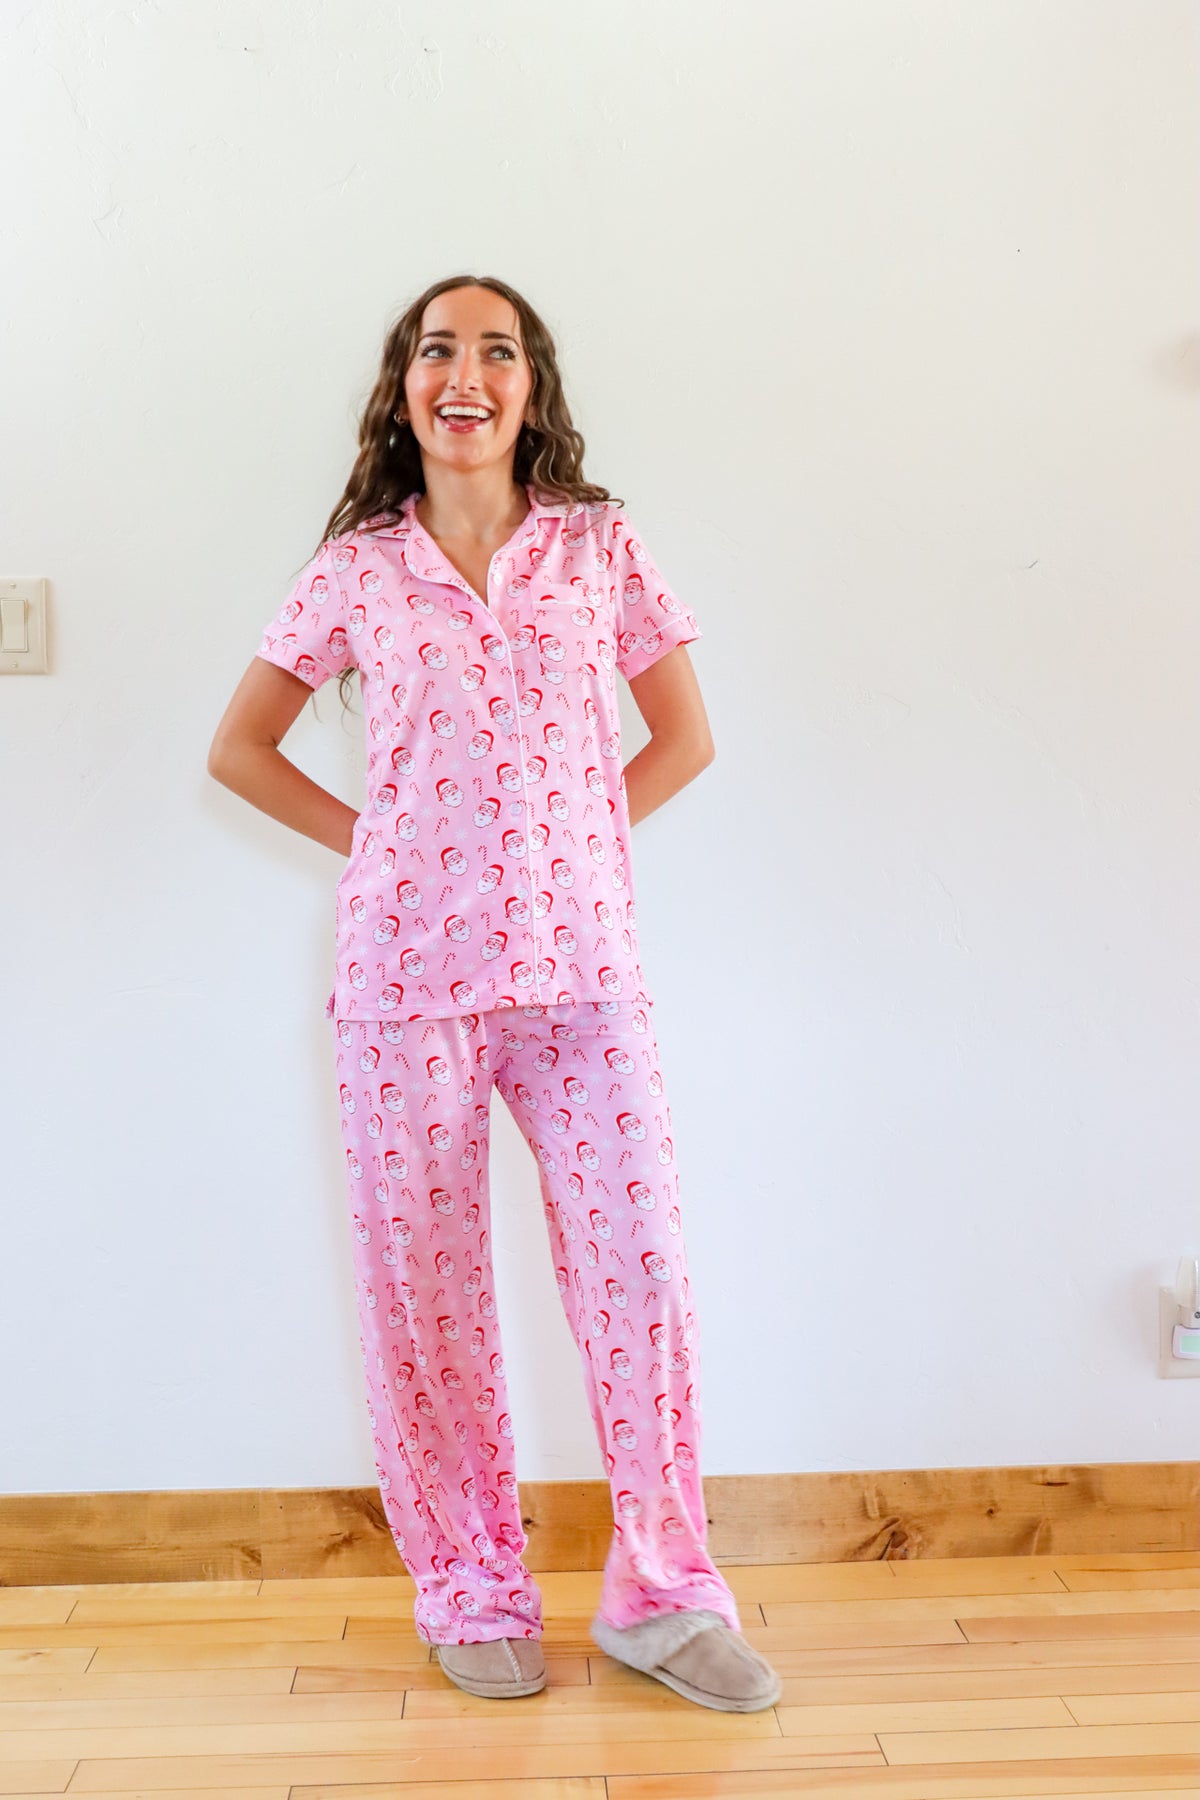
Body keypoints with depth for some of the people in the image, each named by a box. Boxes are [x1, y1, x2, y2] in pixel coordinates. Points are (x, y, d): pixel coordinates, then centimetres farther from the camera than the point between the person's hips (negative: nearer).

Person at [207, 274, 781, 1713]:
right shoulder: (356, 570, 5)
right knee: (424, 1287, 6)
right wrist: (367, 842, 3)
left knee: (637, 1269, -2)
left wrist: (576, 834, 2)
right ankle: (471, 1594, 24)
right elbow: (239, 748, 13)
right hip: (405, 973, 0)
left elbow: (682, 737, 12)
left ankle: (661, 1594, 16)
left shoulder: (599, 546, 5)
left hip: (579, 962, 0)